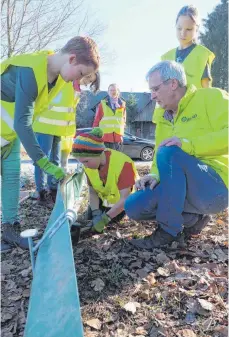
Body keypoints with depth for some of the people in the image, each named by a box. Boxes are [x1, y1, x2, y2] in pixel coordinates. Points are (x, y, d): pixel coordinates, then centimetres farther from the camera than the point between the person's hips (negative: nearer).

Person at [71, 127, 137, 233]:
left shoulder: (122, 163, -40)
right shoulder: (89, 165, -21)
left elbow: (125, 198, -38)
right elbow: (92, 192, -13)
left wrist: (105, 219, -44)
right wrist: (96, 214, -30)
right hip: (104, 197, 5)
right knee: (91, 217, -1)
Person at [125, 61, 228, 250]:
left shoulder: (211, 97, -5)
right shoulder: (163, 118, 16)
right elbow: (160, 158, 14)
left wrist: (188, 144, -28)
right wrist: (154, 176, -6)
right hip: (187, 189, 7)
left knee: (170, 153, -31)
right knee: (133, 207, -7)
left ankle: (170, 230, -19)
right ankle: (195, 218, 7)